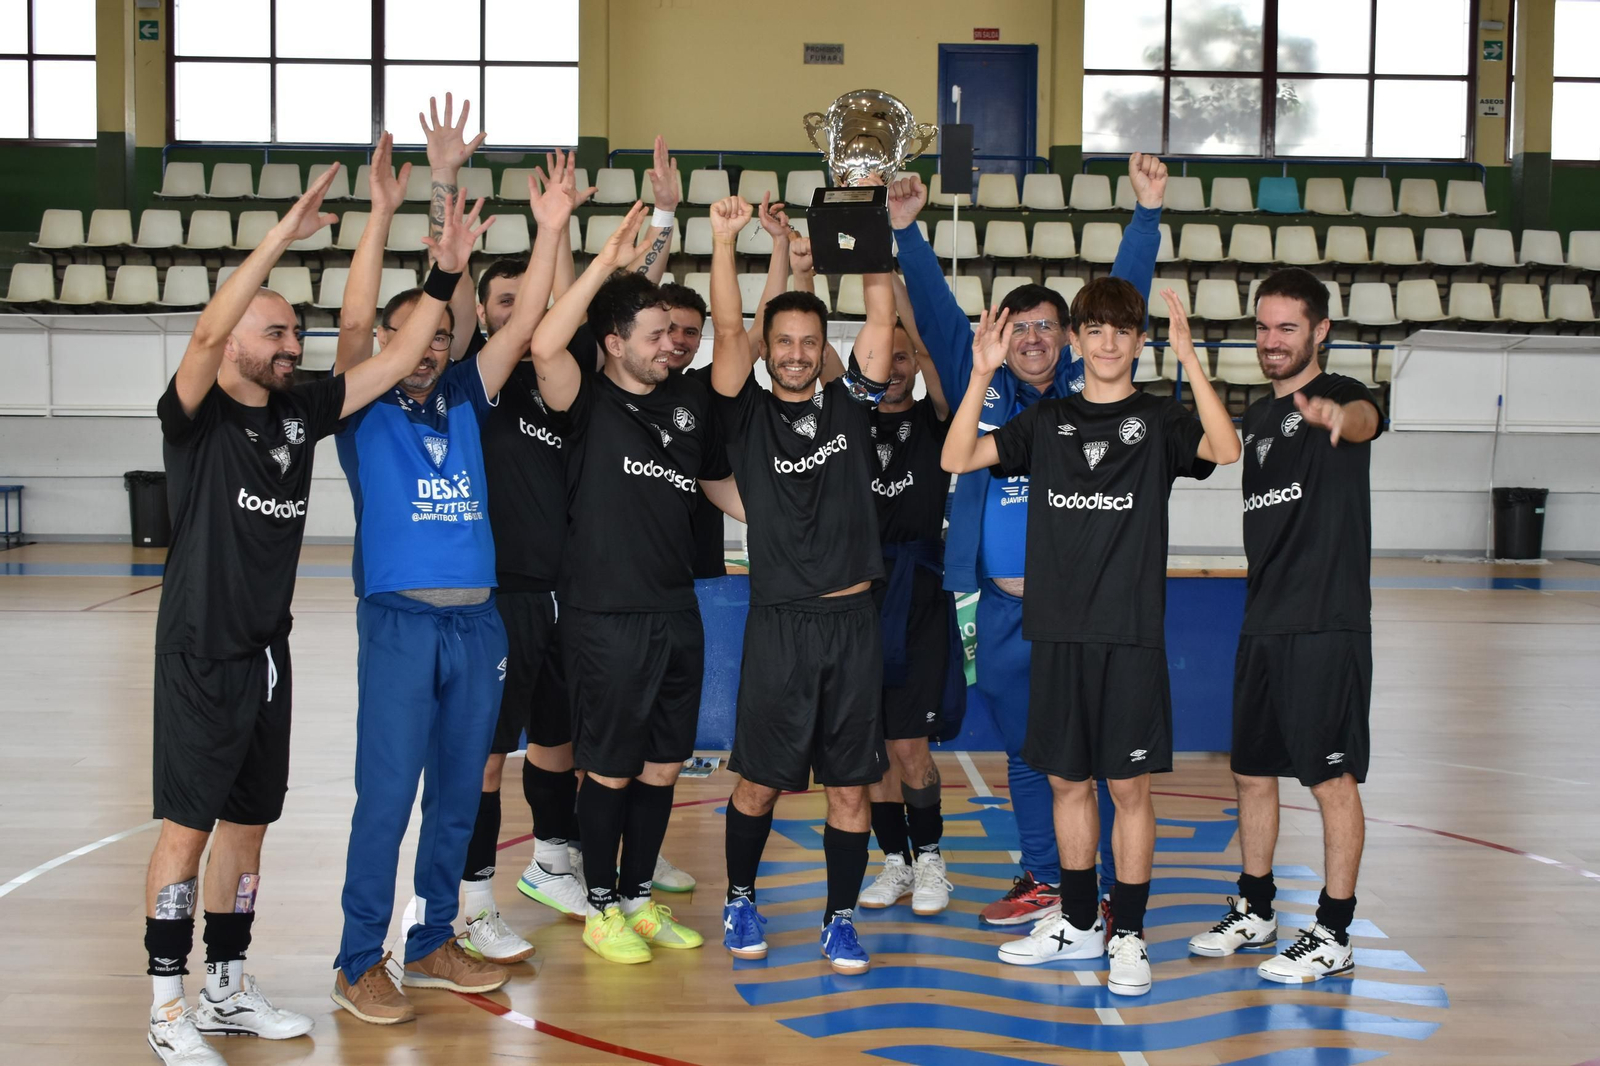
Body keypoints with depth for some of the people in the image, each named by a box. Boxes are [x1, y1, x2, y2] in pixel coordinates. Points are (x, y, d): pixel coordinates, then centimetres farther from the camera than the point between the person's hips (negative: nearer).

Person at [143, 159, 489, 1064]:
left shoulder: (300, 412, 7)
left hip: (269, 650, 7)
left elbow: (397, 362, 7)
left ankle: (230, 989, 25)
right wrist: (283, 235, -32)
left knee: (249, 820, 13)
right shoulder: (196, 418, -11)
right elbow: (208, 329, -29)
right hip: (203, 651, -7)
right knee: (188, 825, -2)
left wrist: (447, 275, -1)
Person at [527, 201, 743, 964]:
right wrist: (606, 261, -28)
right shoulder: (588, 401, -7)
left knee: (663, 764, 13)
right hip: (606, 615, -6)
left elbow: (723, 486, 23)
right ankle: (602, 909, 19)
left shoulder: (689, 401, 10)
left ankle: (639, 897, 28)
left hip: (677, 611, 6)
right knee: (610, 769, 4)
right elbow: (545, 346, -29)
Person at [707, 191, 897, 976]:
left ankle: (839, 921, 17)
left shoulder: (849, 405, 9)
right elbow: (726, 332, -10)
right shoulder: (747, 414, 3)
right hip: (779, 622, -2)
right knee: (759, 782, 6)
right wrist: (724, 241, -18)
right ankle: (740, 899, 28)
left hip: (852, 619, 2)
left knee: (849, 786, 5)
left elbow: (881, 322, 1)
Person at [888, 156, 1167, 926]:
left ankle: (1109, 887, 8)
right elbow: (937, 312, 8)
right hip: (1004, 609, 3)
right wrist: (905, 232, 2)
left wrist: (1147, 212, -6)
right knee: (1025, 750, 13)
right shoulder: (982, 389, 7)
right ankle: (1043, 878, 25)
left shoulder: (1089, 389, 3)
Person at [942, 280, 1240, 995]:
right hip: (1058, 630, 3)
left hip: (1131, 633, -3)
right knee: (1067, 780, 11)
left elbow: (1225, 449, -18)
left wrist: (1188, 360, -25)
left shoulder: (1160, 420, 2)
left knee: (1130, 786, 1)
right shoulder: (1047, 422, 10)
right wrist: (982, 374, -11)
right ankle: (1078, 922, 25)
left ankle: (1128, 936, 11)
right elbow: (957, 458, 0)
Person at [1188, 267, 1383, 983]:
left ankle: (1333, 935, 7)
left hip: (1327, 626, -8)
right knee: (1252, 772, 14)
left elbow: (1365, 418, -34)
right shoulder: (1257, 417, 15)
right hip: (1263, 624, 8)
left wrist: (1337, 415, -57)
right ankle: (1254, 911, 29)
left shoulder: (1338, 396, -7)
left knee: (1332, 779, -2)